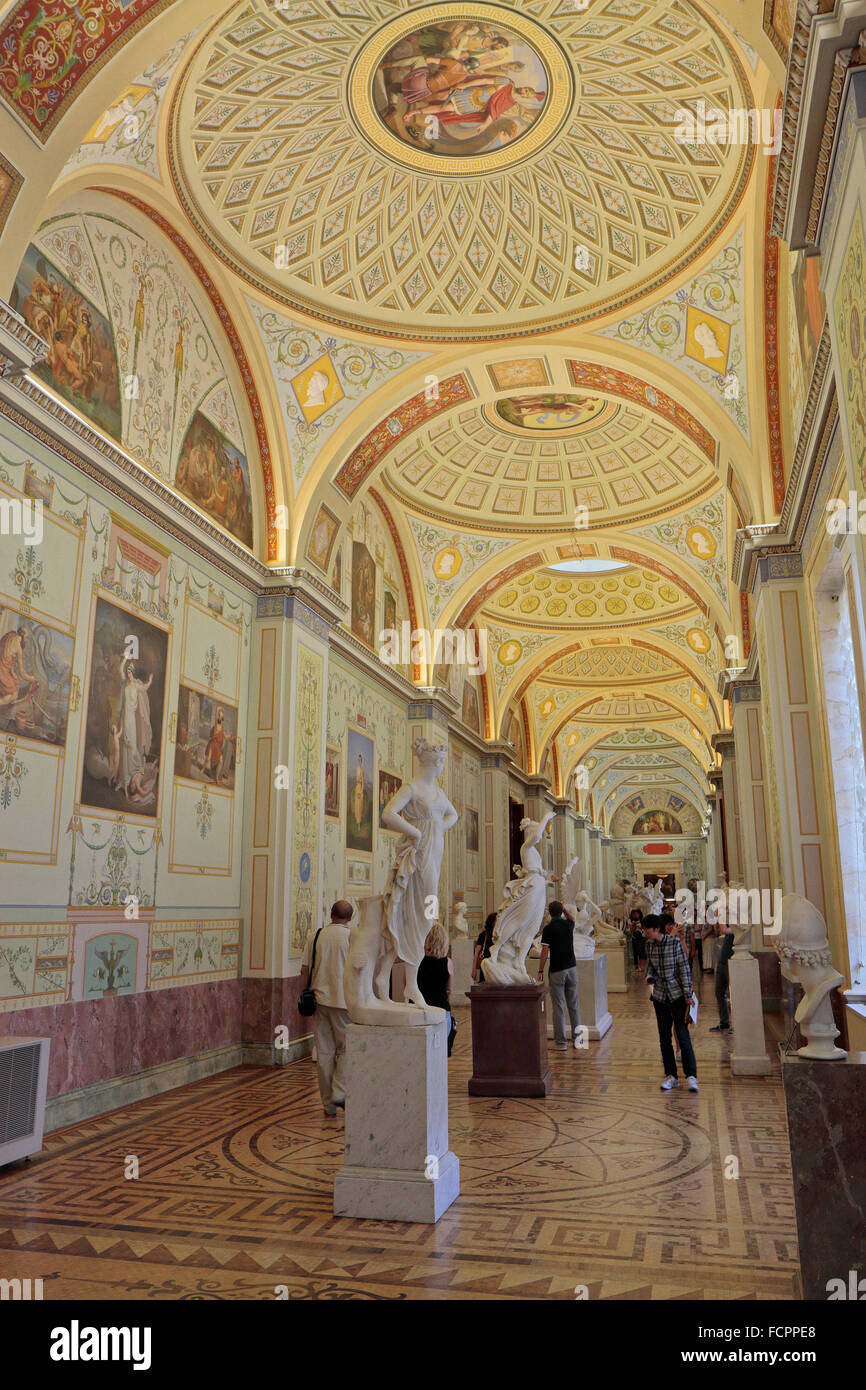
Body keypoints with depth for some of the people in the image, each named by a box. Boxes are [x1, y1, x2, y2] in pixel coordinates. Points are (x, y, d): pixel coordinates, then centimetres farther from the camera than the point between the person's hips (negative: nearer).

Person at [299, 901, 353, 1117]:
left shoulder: (314, 936, 4)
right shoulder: (352, 937, -5)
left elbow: (305, 971, 5)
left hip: (319, 1000, 3)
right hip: (344, 1000, -3)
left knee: (324, 1052, 9)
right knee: (346, 1049, 9)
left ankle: (328, 1103, 14)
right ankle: (339, 1094, -3)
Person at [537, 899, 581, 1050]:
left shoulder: (548, 929, -11)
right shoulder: (568, 924, 3)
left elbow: (545, 952, -12)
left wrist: (541, 971, -5)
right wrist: (563, 908, 34)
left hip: (556, 971, -4)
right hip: (571, 968, 4)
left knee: (558, 1006, 1)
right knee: (573, 1004, 12)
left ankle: (561, 1041, 3)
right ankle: (576, 1037, 12)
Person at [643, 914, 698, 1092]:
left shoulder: (675, 942, -11)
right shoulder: (649, 946, 2)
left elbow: (684, 969, -9)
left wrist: (688, 995, -9)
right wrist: (649, 976, -6)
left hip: (677, 995, -5)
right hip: (660, 997, 5)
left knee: (683, 1036, -7)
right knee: (664, 1038, 8)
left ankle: (691, 1076, 1)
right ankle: (671, 1076, 17)